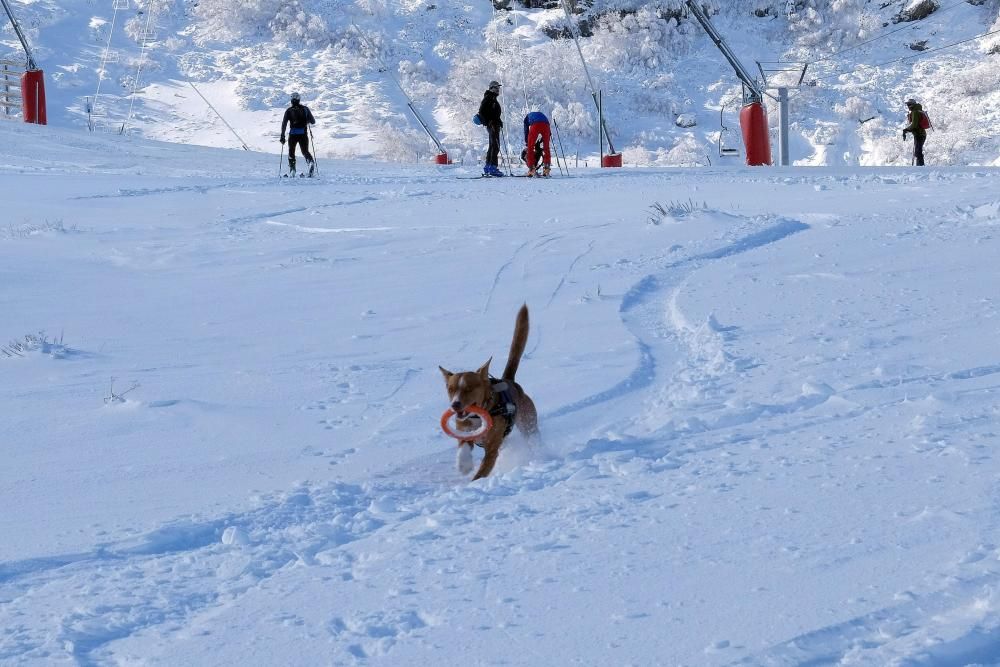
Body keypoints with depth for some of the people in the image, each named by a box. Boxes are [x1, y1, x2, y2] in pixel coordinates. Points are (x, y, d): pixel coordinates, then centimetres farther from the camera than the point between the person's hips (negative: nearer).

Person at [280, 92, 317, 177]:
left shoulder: (289, 110, 0)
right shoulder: (305, 109, 3)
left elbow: (284, 124, -5)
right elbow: (313, 122, 6)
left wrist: (282, 137, -2)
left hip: (293, 135, -1)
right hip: (303, 134, 1)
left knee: (291, 152, 18)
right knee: (305, 151, 12)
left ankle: (292, 170, 13)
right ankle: (311, 162, -19)